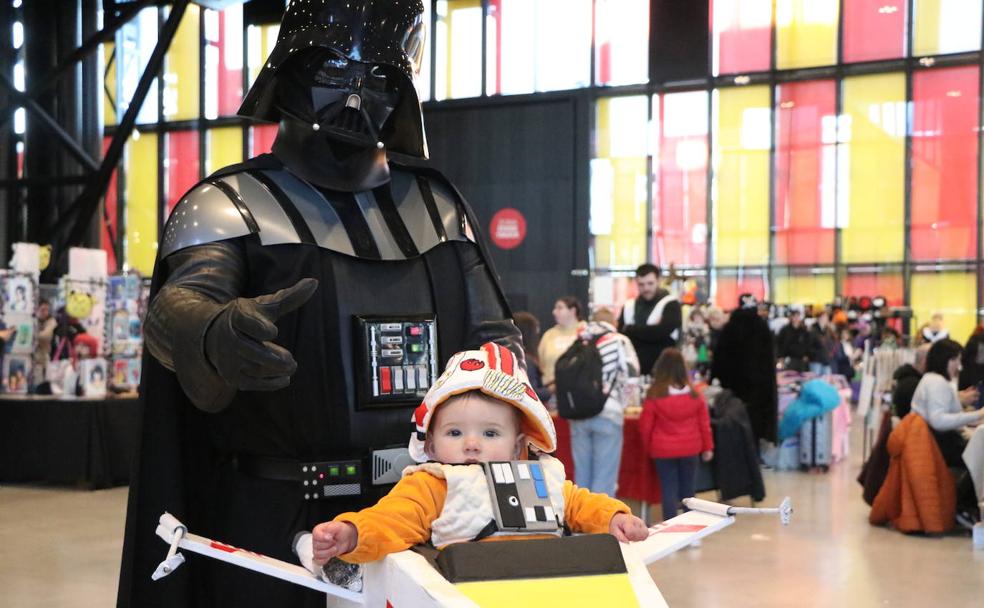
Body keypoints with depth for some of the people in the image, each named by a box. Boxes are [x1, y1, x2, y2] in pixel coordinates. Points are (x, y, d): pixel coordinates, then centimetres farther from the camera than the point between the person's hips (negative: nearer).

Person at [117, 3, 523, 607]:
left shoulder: (438, 205, 12)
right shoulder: (232, 205, -3)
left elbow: (492, 333, 16)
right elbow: (181, 304, -22)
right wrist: (216, 336, -45)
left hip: (423, 512, 4)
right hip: (281, 520, -4)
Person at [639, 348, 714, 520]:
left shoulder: (655, 394, -12)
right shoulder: (694, 394, -5)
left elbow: (645, 425, -5)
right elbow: (704, 422, 2)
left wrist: (647, 447, 11)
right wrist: (708, 447, 13)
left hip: (663, 449, -2)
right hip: (690, 448, 2)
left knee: (669, 490, 4)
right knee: (688, 490, 14)